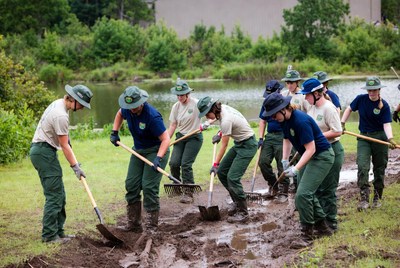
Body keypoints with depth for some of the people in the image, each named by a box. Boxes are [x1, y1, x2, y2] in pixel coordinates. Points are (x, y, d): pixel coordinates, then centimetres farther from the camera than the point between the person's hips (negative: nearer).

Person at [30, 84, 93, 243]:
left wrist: (65, 137, 45)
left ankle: (58, 231, 16)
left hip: (41, 151, 11)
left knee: (59, 194, 12)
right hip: (44, 152, -11)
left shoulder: (59, 103, 9)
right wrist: (75, 167, -13)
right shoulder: (61, 116, -22)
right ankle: (49, 235, -7)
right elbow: (64, 146, -18)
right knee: (54, 195, -9)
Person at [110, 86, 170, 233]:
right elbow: (120, 114, 18)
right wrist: (114, 132, 9)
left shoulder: (152, 116, -30)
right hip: (138, 150, 8)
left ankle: (151, 228, -7)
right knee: (131, 185, 6)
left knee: (149, 187, -14)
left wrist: (158, 158, -42)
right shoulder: (128, 110, -9)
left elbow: (166, 139, -31)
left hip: (156, 150, -8)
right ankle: (134, 225, 16)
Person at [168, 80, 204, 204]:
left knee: (186, 164, -14)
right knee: (174, 163, -7)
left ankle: (189, 193, -5)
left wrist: (206, 124, -27)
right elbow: (173, 125, 5)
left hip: (195, 137, -5)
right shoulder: (176, 107, 2)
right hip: (180, 137, 5)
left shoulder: (196, 104, -13)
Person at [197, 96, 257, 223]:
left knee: (232, 177, -15)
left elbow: (224, 146, -19)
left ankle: (243, 213, -8)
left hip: (248, 145, -10)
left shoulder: (226, 120, -29)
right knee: (222, 172, 9)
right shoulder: (223, 108, -5)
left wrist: (215, 164, -11)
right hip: (239, 143, 10)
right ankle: (237, 202, 21)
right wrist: (220, 134, 8)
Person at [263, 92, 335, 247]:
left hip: (321, 157, -10)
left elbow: (311, 149, -28)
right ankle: (322, 227, 30)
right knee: (307, 193, 15)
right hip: (308, 156, 10)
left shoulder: (301, 121, -30)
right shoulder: (285, 120, -3)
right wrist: (285, 160, 2)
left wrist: (295, 169, -32)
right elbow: (287, 140, 15)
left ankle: (307, 234, -5)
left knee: (302, 194, -16)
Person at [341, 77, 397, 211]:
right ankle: (364, 199, -15)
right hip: (363, 137, 1)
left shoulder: (384, 105, -8)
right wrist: (342, 123, 5)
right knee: (362, 167, -14)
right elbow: (349, 109, 15)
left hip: (380, 137, -1)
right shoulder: (361, 99, -3)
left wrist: (390, 138, -32)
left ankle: (377, 198, 23)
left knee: (379, 169, 8)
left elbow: (386, 124, -16)